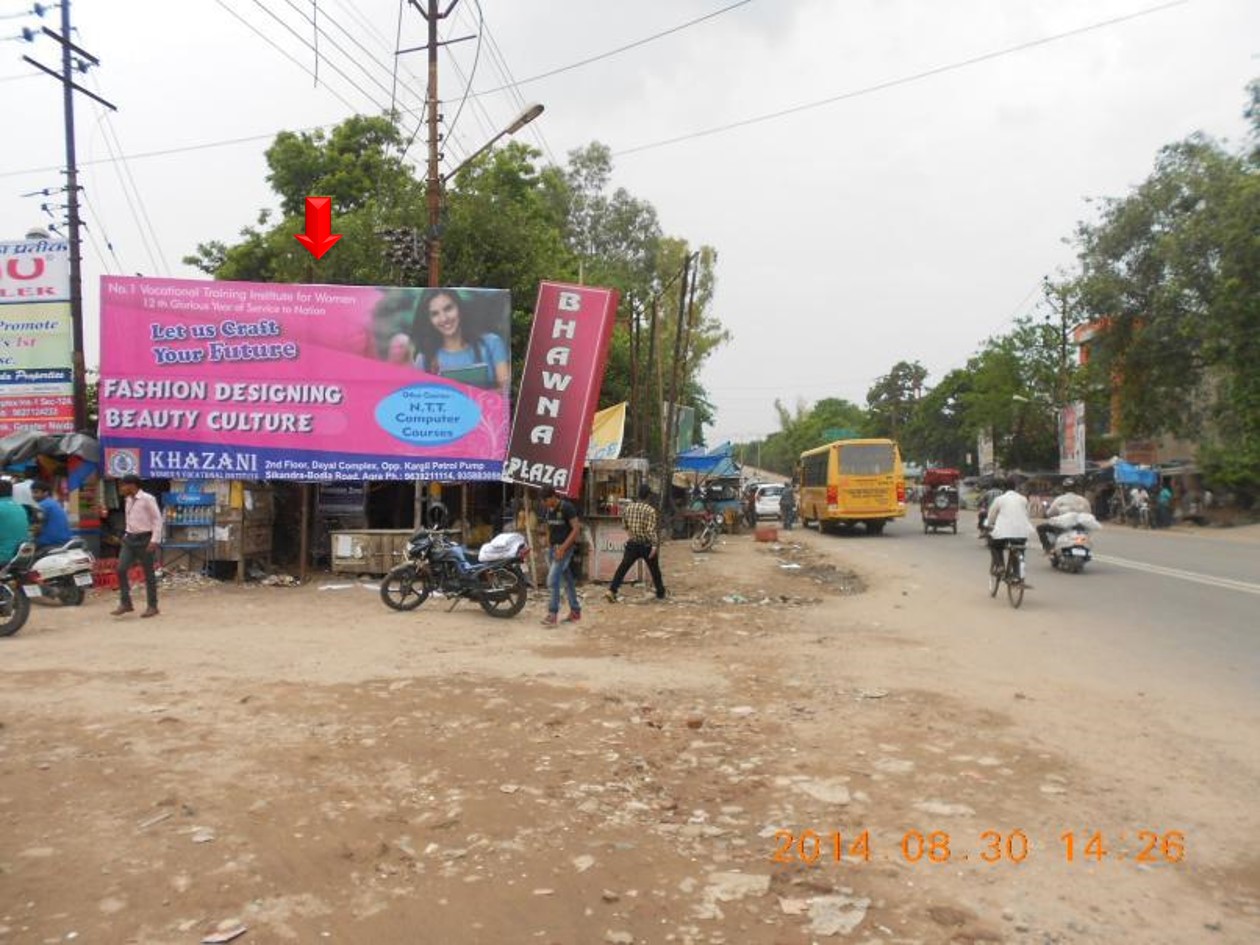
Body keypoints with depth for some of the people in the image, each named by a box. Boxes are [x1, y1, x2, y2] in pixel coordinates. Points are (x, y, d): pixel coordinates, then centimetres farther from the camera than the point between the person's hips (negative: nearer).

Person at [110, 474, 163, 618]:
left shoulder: (147, 499, -10)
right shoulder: (128, 500, 12)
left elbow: (158, 519, -11)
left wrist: (155, 540, -16)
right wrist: (127, 535, 14)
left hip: (144, 539, -7)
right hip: (130, 539, 7)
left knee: (148, 574, 1)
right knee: (121, 570, -5)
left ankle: (152, 606, 9)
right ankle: (125, 603, 2)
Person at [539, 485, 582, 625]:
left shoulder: (567, 507, -13)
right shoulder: (549, 510, 11)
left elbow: (576, 529, -16)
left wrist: (562, 548, -20)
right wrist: (548, 547, 12)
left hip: (564, 548, -7)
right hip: (552, 548, 7)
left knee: (553, 580, -15)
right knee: (566, 580, 11)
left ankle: (553, 614, -12)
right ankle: (575, 611, 19)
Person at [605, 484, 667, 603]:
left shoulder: (629, 507, 1)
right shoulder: (650, 510, -13)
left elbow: (624, 524, 15)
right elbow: (651, 530, -21)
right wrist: (655, 545, -23)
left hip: (632, 544, 3)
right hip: (647, 545, -3)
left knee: (623, 567, 3)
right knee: (654, 570, 14)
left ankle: (612, 590, -10)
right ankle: (660, 593, 25)